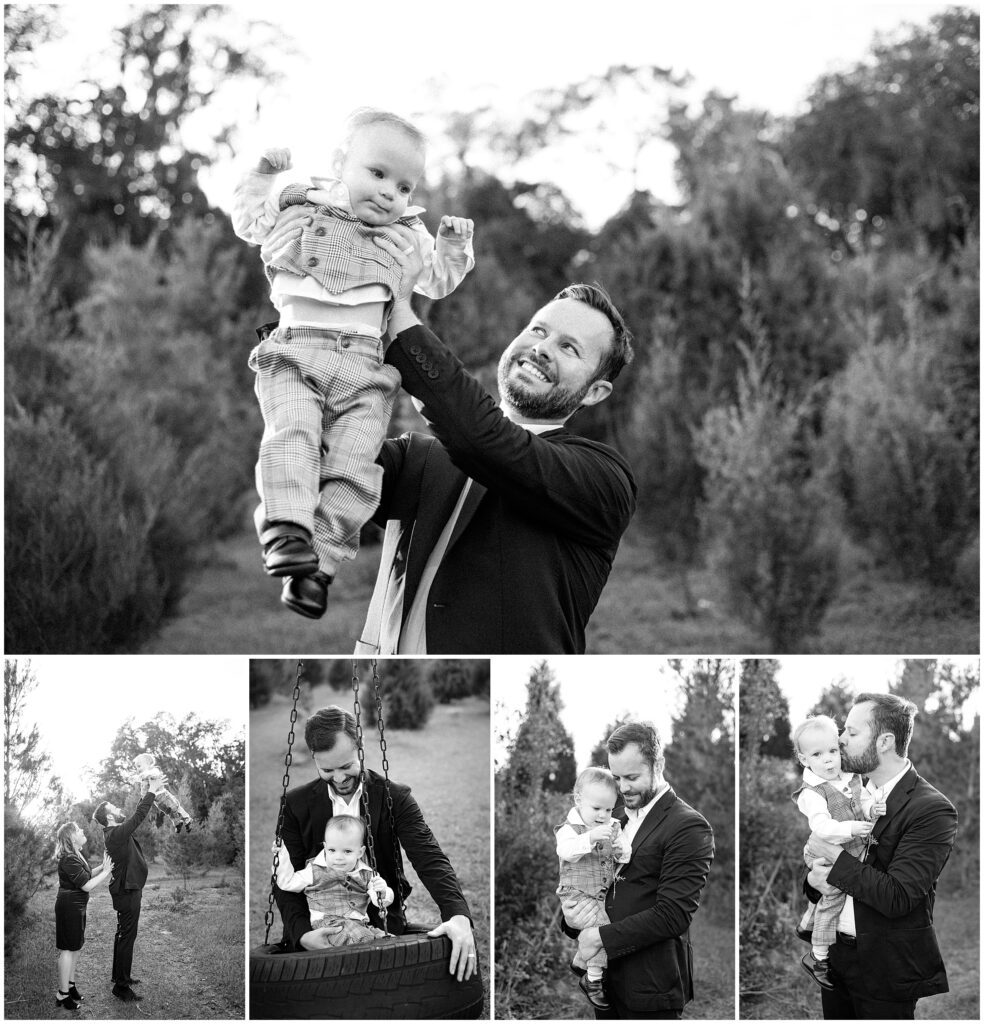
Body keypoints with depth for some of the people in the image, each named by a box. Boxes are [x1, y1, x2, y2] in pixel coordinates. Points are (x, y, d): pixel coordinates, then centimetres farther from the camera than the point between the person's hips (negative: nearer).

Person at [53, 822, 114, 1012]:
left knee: (76, 947, 18)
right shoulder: (69, 860, -23)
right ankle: (63, 995, 1)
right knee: (68, 949, -4)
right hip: (69, 907, -10)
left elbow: (85, 877, 14)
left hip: (76, 907, 10)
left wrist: (103, 868, 5)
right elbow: (87, 885, -23)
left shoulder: (77, 856, 9)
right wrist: (106, 872, -14)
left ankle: (70, 985, 30)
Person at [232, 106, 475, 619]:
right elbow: (248, 224, 26)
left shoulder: (406, 236, 20)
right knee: (292, 433, -27)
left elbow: (436, 281, 33)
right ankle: (286, 532, -37)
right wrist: (264, 179, 13)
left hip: (365, 365, 2)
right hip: (294, 350, -2)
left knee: (354, 464, -14)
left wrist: (453, 246, 15)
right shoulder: (302, 205, 14)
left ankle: (317, 563, -14)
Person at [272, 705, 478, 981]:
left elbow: (429, 858, -13)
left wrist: (458, 916, -32)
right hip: (317, 931, 0)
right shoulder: (296, 804, 0)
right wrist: (302, 932, -22)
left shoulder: (395, 798, -2)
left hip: (382, 926, 0)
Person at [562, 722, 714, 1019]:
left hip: (650, 984, -7)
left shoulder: (689, 827, -12)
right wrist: (572, 916, -6)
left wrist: (602, 938, -16)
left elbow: (671, 915, -18)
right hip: (606, 982, 7)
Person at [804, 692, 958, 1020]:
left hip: (885, 967, -6)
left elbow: (897, 897, -23)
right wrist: (815, 879, -11)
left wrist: (836, 858, -18)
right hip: (834, 953, 6)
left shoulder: (932, 810, -15)